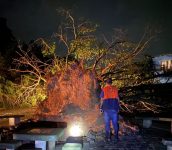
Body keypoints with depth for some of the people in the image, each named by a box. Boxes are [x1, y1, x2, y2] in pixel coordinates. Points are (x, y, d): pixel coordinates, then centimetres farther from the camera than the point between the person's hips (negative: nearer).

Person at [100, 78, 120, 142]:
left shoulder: (104, 89, 0)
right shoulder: (115, 89, 7)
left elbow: (102, 99, 0)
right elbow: (117, 98, 8)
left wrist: (101, 107, 9)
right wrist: (118, 107, 15)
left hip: (107, 108, -2)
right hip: (114, 107, 2)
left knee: (107, 122, 4)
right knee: (115, 122, 7)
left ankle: (108, 137, 5)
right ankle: (116, 136, 10)